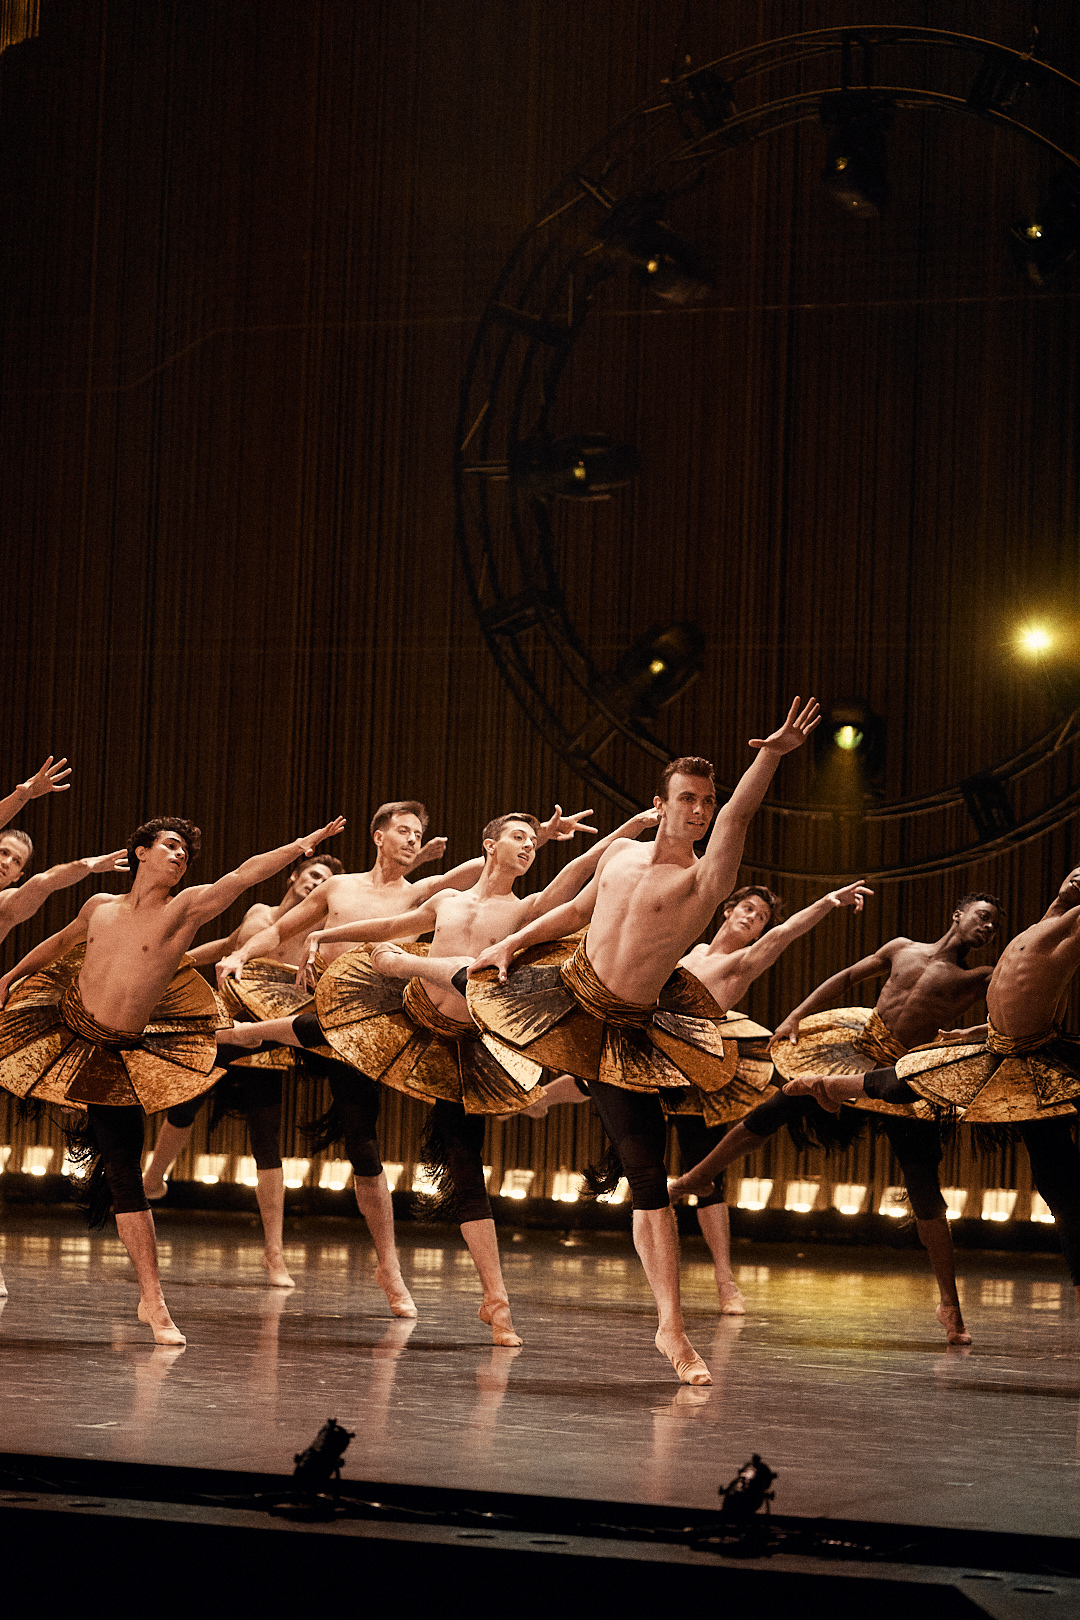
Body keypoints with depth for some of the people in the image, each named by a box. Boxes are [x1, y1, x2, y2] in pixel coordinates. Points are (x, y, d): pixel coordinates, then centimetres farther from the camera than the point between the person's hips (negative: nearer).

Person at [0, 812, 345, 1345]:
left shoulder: (185, 909, -6)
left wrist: (299, 846, -30)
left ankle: (152, 1301, 2)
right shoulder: (100, 907, 4)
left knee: (124, 1174, -2)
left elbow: (245, 874, -18)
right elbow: (61, 941, 24)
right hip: (61, 1023, 2)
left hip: (117, 1055, -2)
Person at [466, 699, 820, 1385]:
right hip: (563, 993, 4)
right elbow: (577, 911, 21)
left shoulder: (705, 878, -14)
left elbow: (736, 817, -32)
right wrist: (515, 941, 10)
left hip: (622, 1032, -4)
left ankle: (672, 1328, -5)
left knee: (648, 1174, -7)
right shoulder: (621, 854, 3)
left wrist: (772, 756, -49)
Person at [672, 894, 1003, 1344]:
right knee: (770, 1114, 4)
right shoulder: (903, 949, 8)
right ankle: (692, 1180, 26)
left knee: (925, 1190, -5)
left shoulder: (977, 980, 0)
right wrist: (797, 1016, 6)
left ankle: (949, 1305, 2)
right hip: (854, 1044, 2)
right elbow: (847, 978, 14)